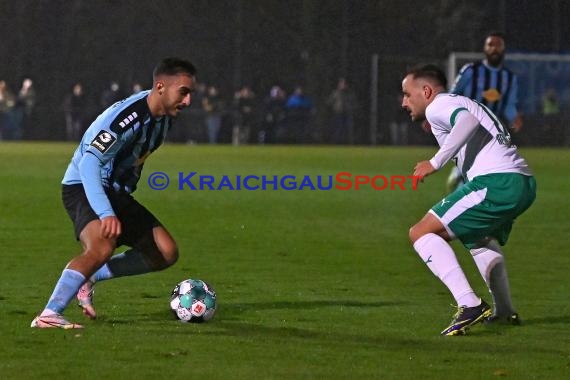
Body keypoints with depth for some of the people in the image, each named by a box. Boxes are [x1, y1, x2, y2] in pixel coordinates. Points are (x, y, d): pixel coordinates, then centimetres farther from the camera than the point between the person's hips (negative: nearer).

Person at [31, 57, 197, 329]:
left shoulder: (164, 116, 3)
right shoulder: (127, 118, -26)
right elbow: (89, 163, -35)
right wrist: (106, 214, -44)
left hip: (116, 193, 9)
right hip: (83, 187, -9)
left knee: (166, 253, 3)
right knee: (102, 247, -35)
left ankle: (88, 278, 13)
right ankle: (48, 316, -36)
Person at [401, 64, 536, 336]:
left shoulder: (437, 107, 1)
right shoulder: (463, 104, 30)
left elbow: (468, 121, -19)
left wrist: (436, 162, -18)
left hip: (496, 182, -10)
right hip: (525, 183, 10)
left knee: (422, 233, -10)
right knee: (478, 238, 37)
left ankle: (469, 305, -22)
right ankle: (504, 311, 43)